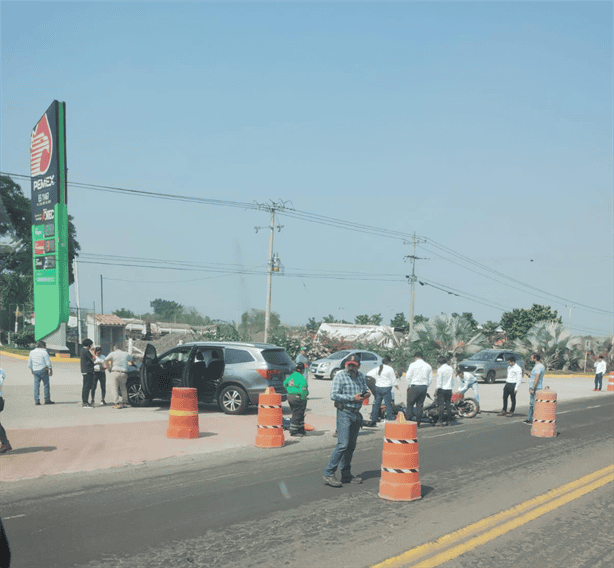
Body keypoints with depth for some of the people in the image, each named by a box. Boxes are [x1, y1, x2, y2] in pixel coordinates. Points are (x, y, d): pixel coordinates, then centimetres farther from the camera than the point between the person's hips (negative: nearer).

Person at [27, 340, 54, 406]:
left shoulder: (32, 352, 10)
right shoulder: (44, 352, -7)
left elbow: (29, 364, 13)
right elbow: (48, 363, -10)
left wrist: (32, 370, 23)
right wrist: (51, 370, -1)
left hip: (35, 371, 5)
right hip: (43, 370, -5)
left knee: (36, 385, 5)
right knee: (46, 385, 3)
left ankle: (36, 401, 1)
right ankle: (47, 400, 5)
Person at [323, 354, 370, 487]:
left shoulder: (362, 377, 12)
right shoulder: (340, 376, -8)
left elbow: (365, 390, 25)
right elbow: (334, 395, -15)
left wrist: (366, 394, 0)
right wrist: (352, 398, -18)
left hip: (356, 414, 7)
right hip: (344, 413, -7)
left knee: (351, 446, 11)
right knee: (343, 444, -15)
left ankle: (346, 475, 18)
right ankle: (328, 473, -9)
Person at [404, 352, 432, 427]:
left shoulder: (413, 365, -4)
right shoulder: (428, 366, 9)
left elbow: (408, 376, -4)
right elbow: (430, 378, 12)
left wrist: (409, 385, 9)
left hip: (414, 387, -4)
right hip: (424, 387, 4)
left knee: (410, 404, 2)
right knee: (420, 405, 7)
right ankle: (418, 423, 6)